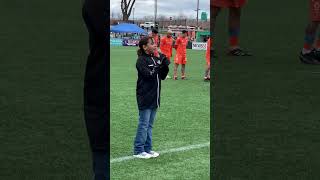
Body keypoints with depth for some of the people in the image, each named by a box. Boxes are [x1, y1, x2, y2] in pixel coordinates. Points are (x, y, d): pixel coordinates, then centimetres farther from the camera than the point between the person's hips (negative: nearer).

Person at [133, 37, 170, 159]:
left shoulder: (155, 59, 11)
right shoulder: (142, 60, -11)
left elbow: (162, 76, 12)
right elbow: (149, 74, -22)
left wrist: (165, 65, -4)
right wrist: (159, 64, -20)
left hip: (154, 97, 8)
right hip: (145, 97, -8)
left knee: (150, 124, 13)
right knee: (144, 124, -4)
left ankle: (147, 149, 20)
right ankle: (138, 151, 3)